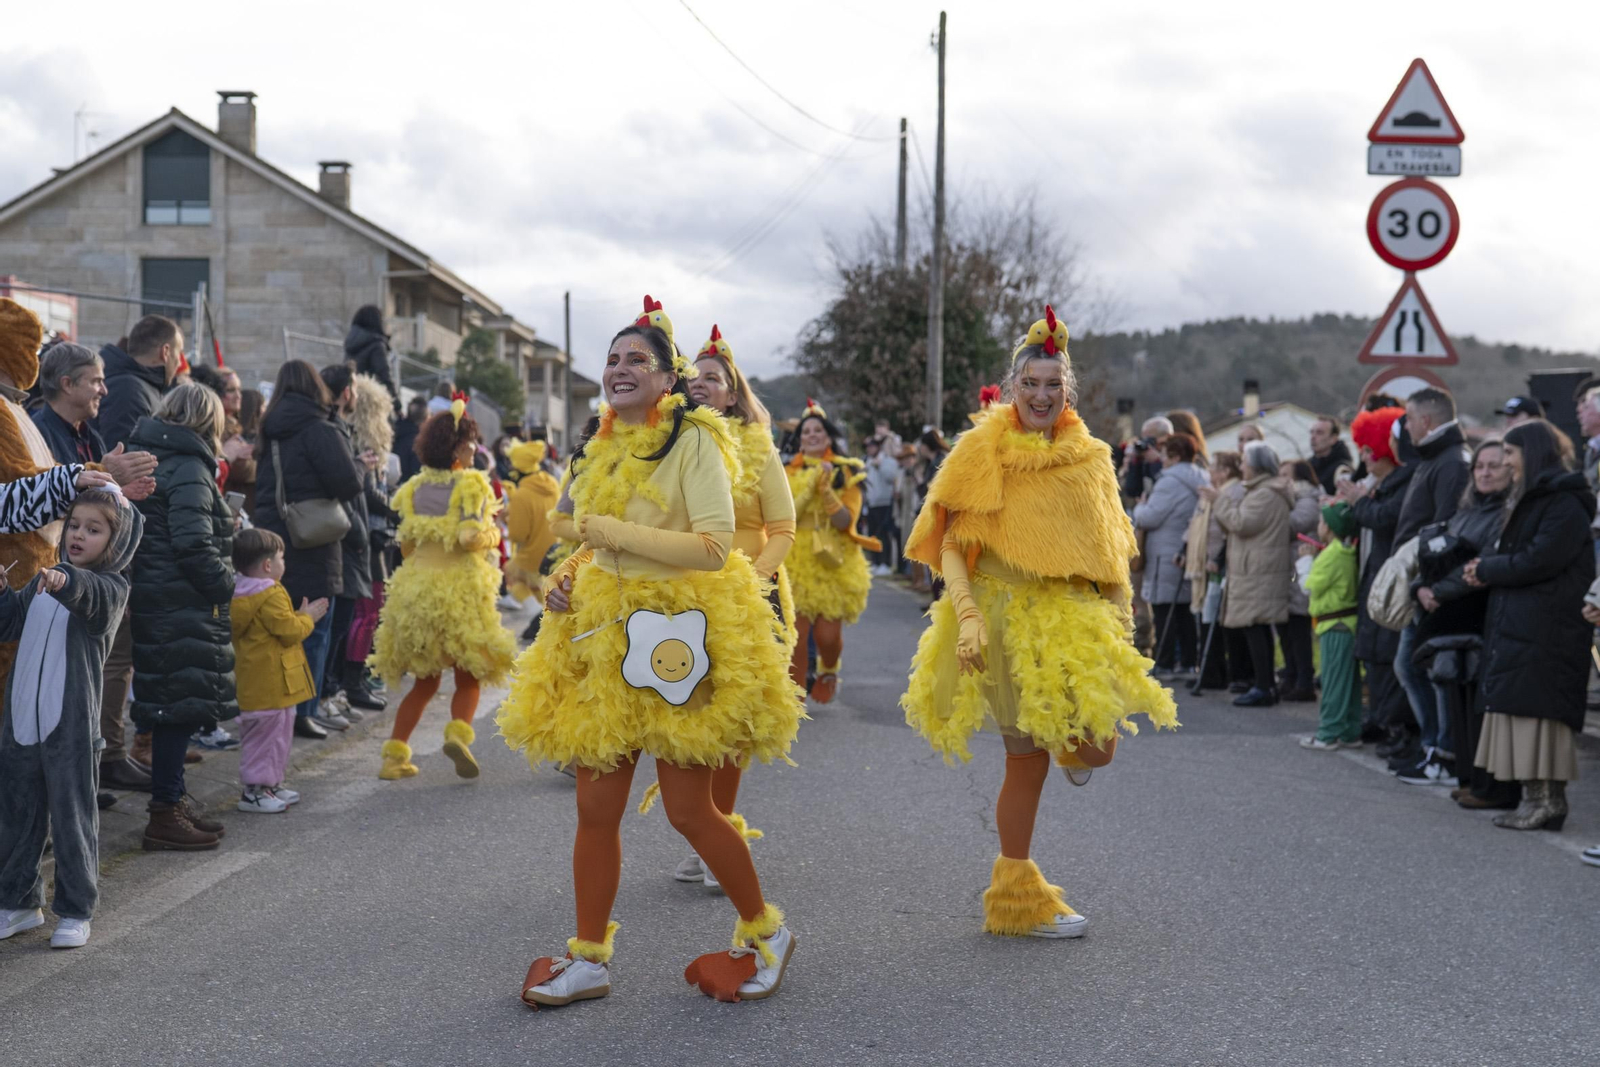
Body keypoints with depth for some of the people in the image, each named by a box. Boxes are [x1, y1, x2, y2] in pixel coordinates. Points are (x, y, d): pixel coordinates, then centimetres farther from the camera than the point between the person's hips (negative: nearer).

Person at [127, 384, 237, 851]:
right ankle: (165, 815, 0)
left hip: (155, 599, 10)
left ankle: (171, 801, 24)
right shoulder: (189, 469, -15)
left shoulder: (153, 457, 15)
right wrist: (225, 584, -11)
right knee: (182, 707, -4)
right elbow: (193, 544, -23)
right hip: (184, 607, -10)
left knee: (175, 707, 16)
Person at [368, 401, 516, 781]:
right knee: (469, 676, 8)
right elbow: (472, 536, -18)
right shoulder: (471, 484, -7)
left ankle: (395, 754, 8)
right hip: (461, 588, -5)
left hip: (415, 588, 5)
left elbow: (406, 545, 11)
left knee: (424, 680, 16)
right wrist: (493, 534, 2)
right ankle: (458, 732, -19)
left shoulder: (414, 489, 8)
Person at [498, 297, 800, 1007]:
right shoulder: (600, 450, 14)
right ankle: (588, 960, 14)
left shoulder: (692, 441, -9)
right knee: (595, 808, 5)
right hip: (601, 631, 7)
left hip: (675, 631, -7)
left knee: (688, 810, -2)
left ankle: (765, 931, 18)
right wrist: (567, 579, 7)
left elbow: (713, 547, -19)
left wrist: (612, 529, -18)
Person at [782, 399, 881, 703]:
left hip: (835, 565, 0)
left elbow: (846, 520, -6)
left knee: (828, 635, -3)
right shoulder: (787, 473, 7)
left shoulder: (845, 472, 6)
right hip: (796, 564, 0)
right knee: (797, 635, -9)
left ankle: (828, 671, 30)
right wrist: (811, 485, -16)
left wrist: (826, 490, -18)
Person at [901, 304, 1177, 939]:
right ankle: (1017, 894, 15)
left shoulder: (1090, 457, 10)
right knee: (1027, 759, -3)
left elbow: (1112, 551, 16)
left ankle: (1069, 745, 31)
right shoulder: (983, 451, -3)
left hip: (1077, 616, 4)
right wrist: (965, 611, -17)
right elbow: (951, 543, -6)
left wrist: (1120, 618, 9)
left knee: (1097, 745, -9)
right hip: (1007, 615, -4)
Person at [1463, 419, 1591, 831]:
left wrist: (1486, 570, -8)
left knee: (1536, 710, -10)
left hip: (1546, 630, -10)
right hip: (1519, 623, 10)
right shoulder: (1530, 500, 21)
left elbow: (1537, 562, -19)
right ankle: (1536, 799, 7)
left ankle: (1547, 801, -10)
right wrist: (1486, 567, 1)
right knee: (1522, 709, 7)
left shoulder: (1565, 504, -11)